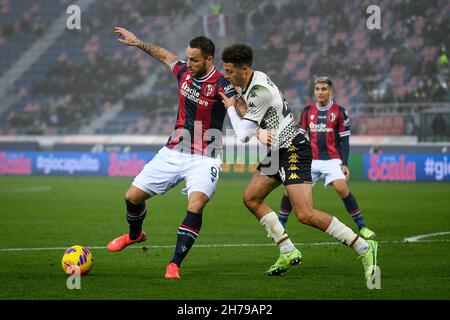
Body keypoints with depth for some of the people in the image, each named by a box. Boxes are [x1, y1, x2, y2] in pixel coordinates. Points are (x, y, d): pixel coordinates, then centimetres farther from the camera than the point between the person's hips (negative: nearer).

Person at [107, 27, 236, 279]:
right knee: (133, 196, 7)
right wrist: (138, 42, 28)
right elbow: (166, 56, 23)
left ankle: (175, 265, -19)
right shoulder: (184, 72, 0)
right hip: (173, 152, 6)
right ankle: (135, 235, 40)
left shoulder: (221, 86, -18)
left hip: (204, 159, -6)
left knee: (195, 207, -28)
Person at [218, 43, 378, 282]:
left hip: (293, 150, -11)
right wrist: (238, 99, 12)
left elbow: (244, 135, -17)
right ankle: (288, 252, 11)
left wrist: (231, 108, -2)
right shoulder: (252, 80, 7)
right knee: (251, 198, 10)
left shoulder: (259, 91, -23)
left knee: (305, 214, -19)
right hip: (279, 151, 11)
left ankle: (365, 248, -13)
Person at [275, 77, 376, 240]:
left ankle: (361, 226, -15)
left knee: (341, 188, -24)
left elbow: (344, 140, 1)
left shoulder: (339, 112, -1)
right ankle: (280, 226, 9)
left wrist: (344, 164, -7)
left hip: (332, 159, -3)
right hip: (311, 160, 3)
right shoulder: (307, 111, 7)